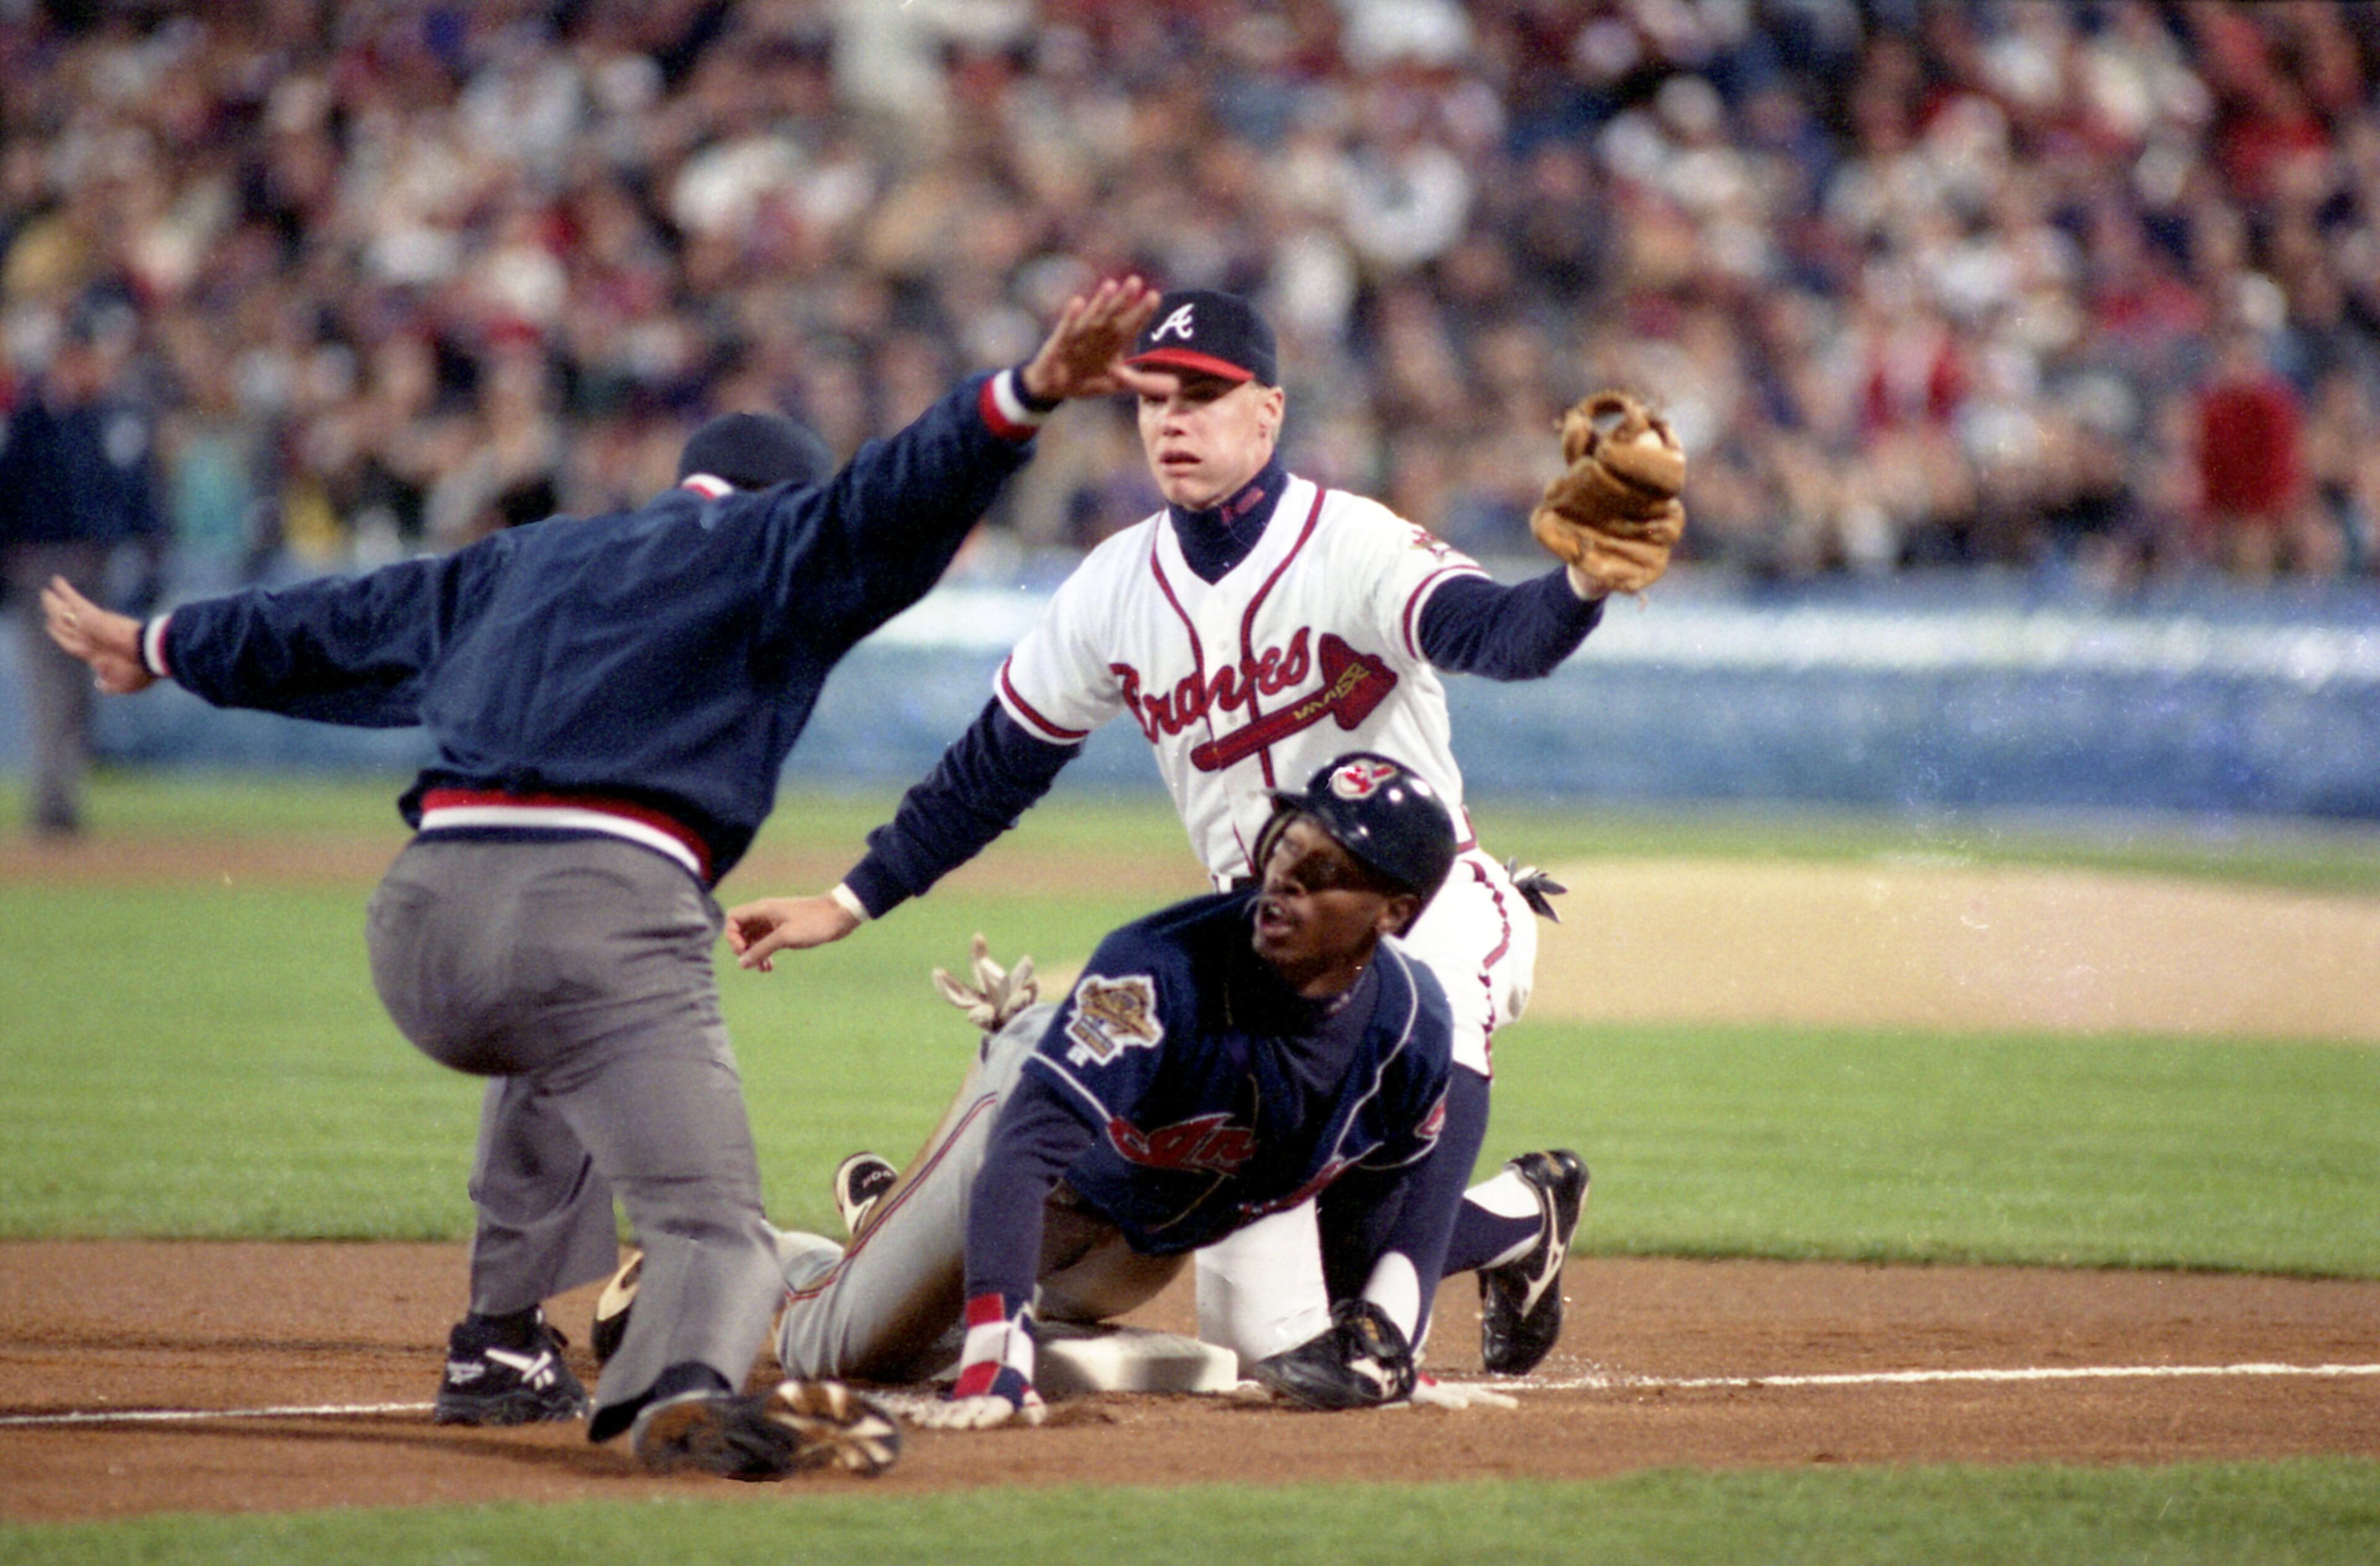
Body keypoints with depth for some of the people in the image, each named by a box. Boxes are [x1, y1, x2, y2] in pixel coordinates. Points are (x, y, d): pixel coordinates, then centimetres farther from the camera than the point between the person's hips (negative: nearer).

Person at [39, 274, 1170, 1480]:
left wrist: (162, 648, 59)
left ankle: (502, 1348, 35)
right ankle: (683, 1380, -42)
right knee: (714, 1230, -7)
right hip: (601, 912, -6)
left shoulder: (528, 563, 33)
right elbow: (887, 503, -4)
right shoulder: (774, 548, 17)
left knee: (562, 1049, 39)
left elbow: (339, 623, 44)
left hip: (418, 930, 6)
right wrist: (1024, 395, -16)